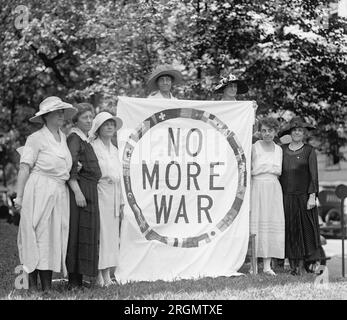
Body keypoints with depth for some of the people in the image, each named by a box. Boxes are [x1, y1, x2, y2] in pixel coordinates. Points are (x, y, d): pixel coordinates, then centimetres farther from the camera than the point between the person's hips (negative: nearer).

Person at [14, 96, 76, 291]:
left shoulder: (64, 138, 15)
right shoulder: (37, 138, -4)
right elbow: (25, 167, -7)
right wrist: (19, 196, -11)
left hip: (60, 193, 7)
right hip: (39, 192, -6)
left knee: (55, 236, 4)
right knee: (38, 236, -7)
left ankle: (48, 284, 8)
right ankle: (33, 282, -1)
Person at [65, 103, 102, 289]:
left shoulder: (85, 140, 20)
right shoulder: (74, 138, -9)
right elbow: (70, 169, -18)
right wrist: (77, 192, -24)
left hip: (89, 190, 10)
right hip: (79, 190, -10)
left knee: (86, 233, 10)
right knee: (78, 232, -10)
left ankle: (79, 278, 14)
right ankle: (74, 279, -8)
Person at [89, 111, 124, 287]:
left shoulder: (114, 149, 19)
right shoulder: (92, 147, -6)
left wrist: (121, 200, 21)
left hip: (113, 194, 8)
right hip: (99, 192, -8)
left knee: (112, 232, 6)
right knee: (100, 231, -9)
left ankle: (107, 274, 9)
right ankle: (99, 275, -6)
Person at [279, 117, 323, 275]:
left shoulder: (309, 151, 2)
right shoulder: (283, 149, 9)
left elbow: (314, 175, -3)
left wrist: (312, 196, -11)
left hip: (303, 195, -2)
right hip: (286, 195, 3)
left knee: (304, 228, -3)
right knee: (289, 228, 1)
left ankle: (301, 265, 0)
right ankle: (292, 264, 5)